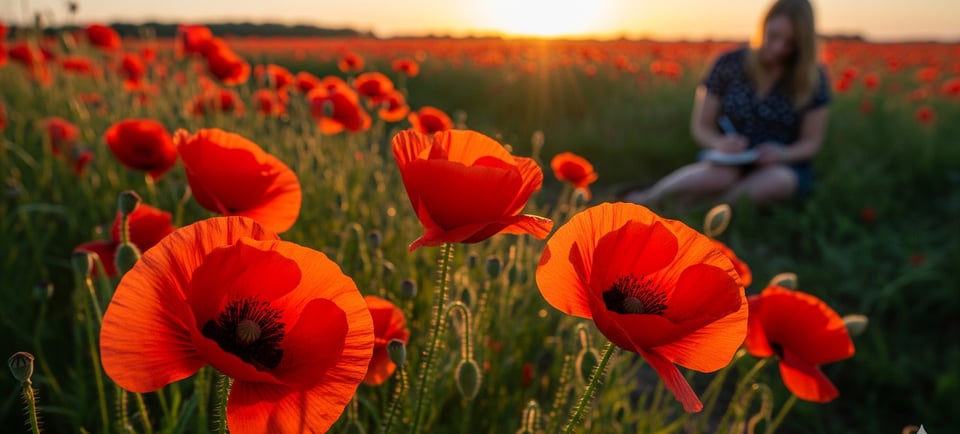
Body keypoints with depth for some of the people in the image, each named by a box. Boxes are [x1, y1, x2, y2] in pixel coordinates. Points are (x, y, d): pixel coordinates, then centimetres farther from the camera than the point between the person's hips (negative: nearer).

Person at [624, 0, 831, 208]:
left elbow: (811, 143, 2)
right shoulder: (729, 64, -2)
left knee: (777, 180, -39)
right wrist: (719, 143, -21)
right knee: (722, 175, -40)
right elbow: (701, 126, 2)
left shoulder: (813, 80, -1)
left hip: (781, 166, 1)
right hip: (728, 162, -1)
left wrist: (782, 154, -21)